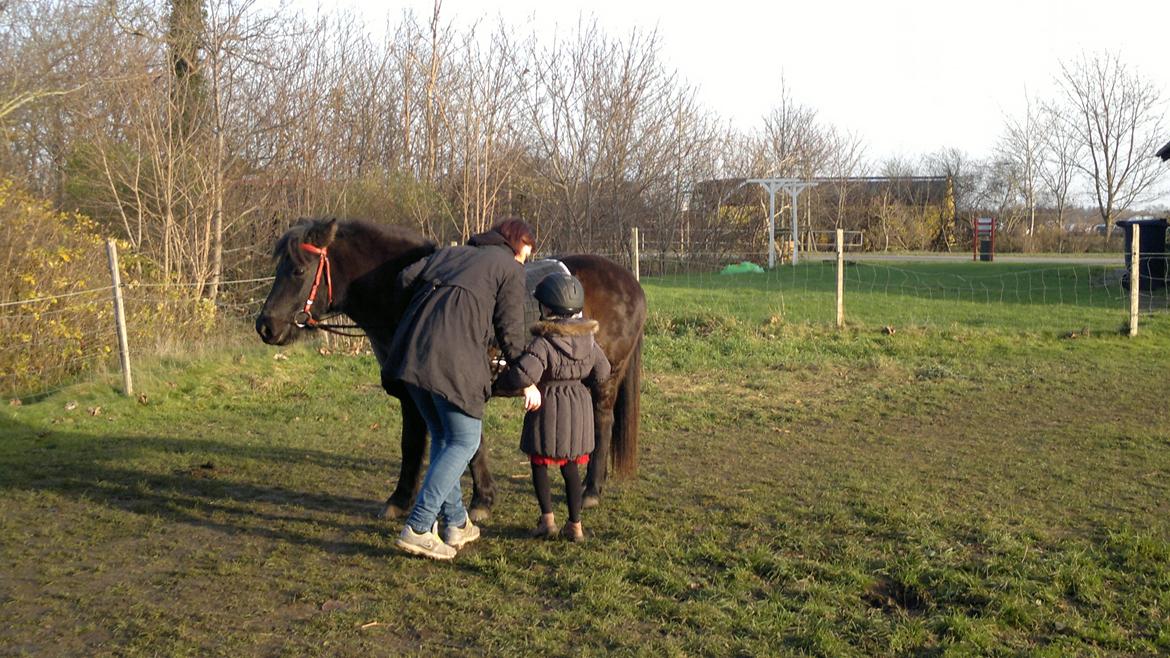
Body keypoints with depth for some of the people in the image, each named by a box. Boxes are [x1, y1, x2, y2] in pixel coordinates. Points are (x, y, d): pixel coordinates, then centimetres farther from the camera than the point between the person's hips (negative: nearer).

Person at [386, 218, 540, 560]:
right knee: (464, 442, 2)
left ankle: (455, 524, 23)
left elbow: (406, 279, 14)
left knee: (442, 436, 18)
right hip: (454, 356, -7)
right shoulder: (510, 269, 11)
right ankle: (417, 529, -6)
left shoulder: (449, 253, 27)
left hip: (411, 348, 7)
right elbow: (509, 331, 5)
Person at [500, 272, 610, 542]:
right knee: (570, 467, 15)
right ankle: (575, 524, 16)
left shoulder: (543, 343, -19)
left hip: (548, 408, -5)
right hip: (579, 407, 6)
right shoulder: (588, 340, 1)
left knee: (539, 464, 13)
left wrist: (505, 375, -11)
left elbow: (523, 375, -31)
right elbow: (602, 373, 8)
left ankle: (548, 519, 12)